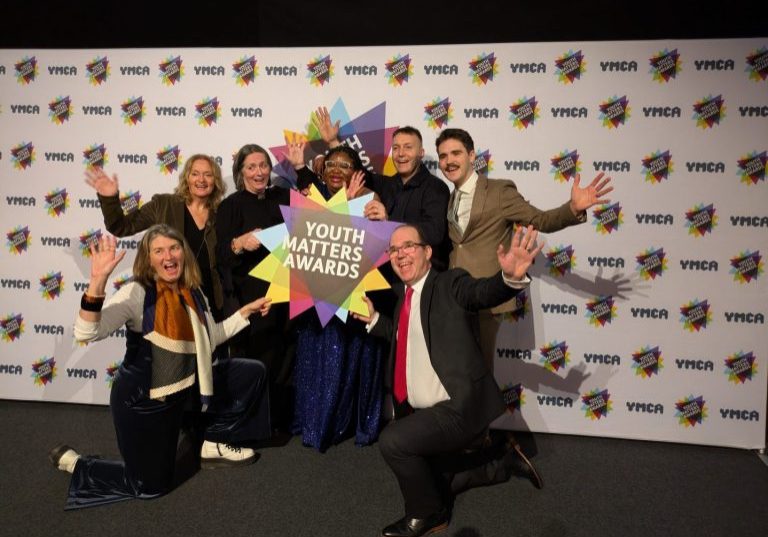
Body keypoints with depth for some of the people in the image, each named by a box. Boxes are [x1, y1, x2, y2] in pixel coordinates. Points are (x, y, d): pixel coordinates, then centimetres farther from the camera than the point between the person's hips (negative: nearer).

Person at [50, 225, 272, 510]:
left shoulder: (193, 295, -1)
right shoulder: (137, 293, -21)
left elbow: (210, 338, 15)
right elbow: (86, 332, -34)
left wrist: (246, 311, 10)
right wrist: (98, 281, -47)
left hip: (183, 389, 7)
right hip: (142, 400, -7)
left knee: (252, 373, 5)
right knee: (152, 486, 5)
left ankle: (215, 444, 19)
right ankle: (74, 463, 27)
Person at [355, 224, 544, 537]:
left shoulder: (450, 284, -11)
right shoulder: (403, 294, 11)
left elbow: (483, 292, -33)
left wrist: (510, 276, -53)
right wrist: (374, 319, 14)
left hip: (460, 408, -9)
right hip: (424, 412, 10)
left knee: (392, 440, -23)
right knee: (429, 480, 21)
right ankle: (505, 463, 35)